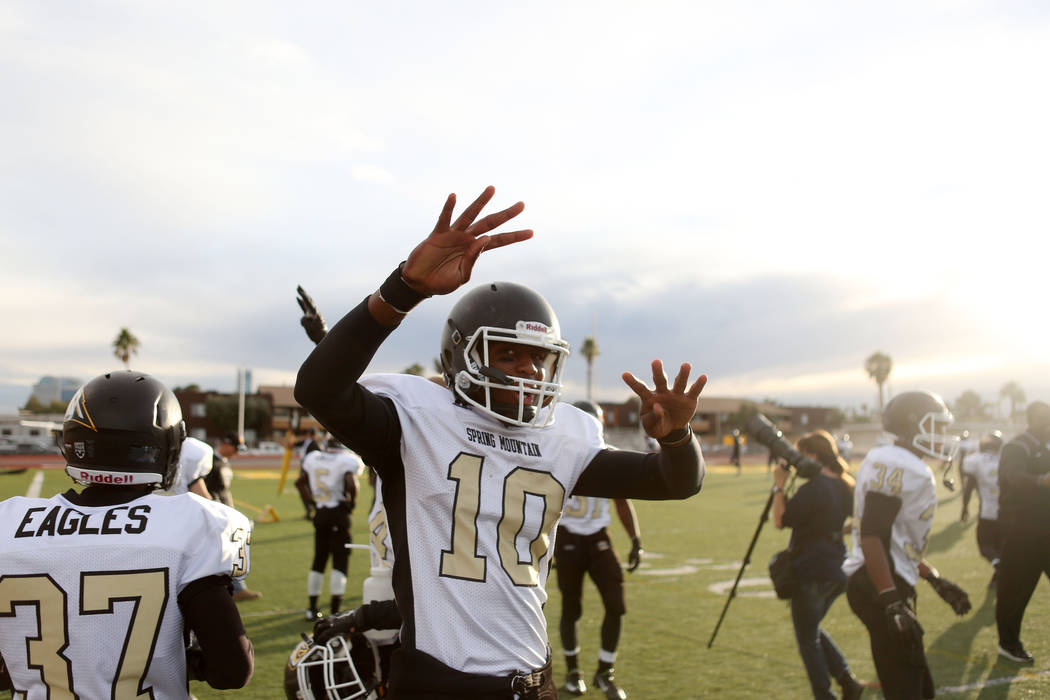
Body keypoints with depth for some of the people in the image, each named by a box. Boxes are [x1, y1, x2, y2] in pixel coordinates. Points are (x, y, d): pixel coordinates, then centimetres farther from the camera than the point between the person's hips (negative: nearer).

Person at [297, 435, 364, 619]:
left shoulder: (313, 458, 7)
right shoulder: (347, 461, -11)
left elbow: (300, 482, 14)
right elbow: (351, 484, -24)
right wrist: (351, 503, -8)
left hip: (320, 513, 6)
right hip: (339, 514, -6)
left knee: (319, 560, 15)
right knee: (340, 561, 1)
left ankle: (312, 608, 22)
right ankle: (335, 611, 0)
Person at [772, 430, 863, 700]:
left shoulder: (813, 489, -21)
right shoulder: (845, 486, 4)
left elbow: (781, 520, -15)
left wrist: (779, 486, -7)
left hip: (810, 574, -8)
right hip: (835, 571, 8)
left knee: (807, 638, 7)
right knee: (813, 629, 24)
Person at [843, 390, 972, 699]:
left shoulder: (907, 467, 17)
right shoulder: (898, 465, -17)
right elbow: (873, 534, -26)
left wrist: (936, 580, 25)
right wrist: (893, 605, -29)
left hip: (892, 585, 11)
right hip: (879, 587, -11)